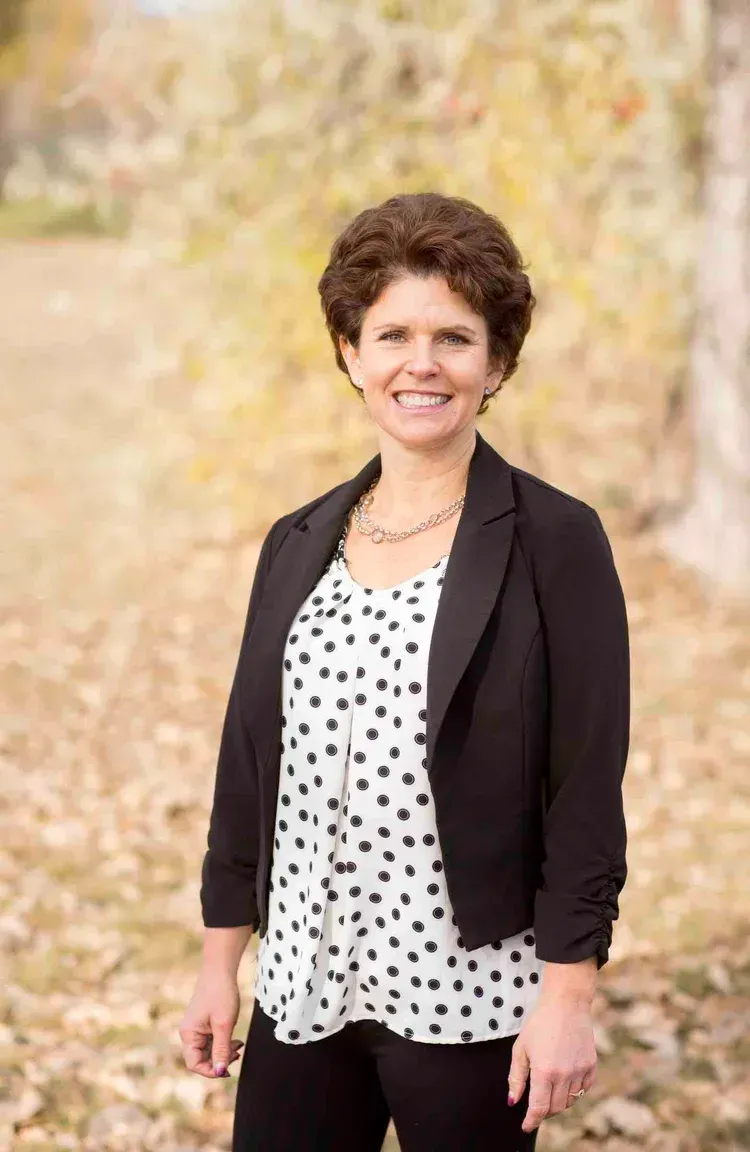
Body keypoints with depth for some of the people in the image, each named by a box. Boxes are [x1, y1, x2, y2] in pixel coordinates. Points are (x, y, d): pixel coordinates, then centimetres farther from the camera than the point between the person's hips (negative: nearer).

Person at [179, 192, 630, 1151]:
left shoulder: (556, 542, -7)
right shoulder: (298, 544, 7)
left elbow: (588, 784, -9)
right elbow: (249, 757, 11)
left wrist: (568, 996, -12)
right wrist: (221, 958, 10)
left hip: (470, 996, -4)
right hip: (304, 985, 4)